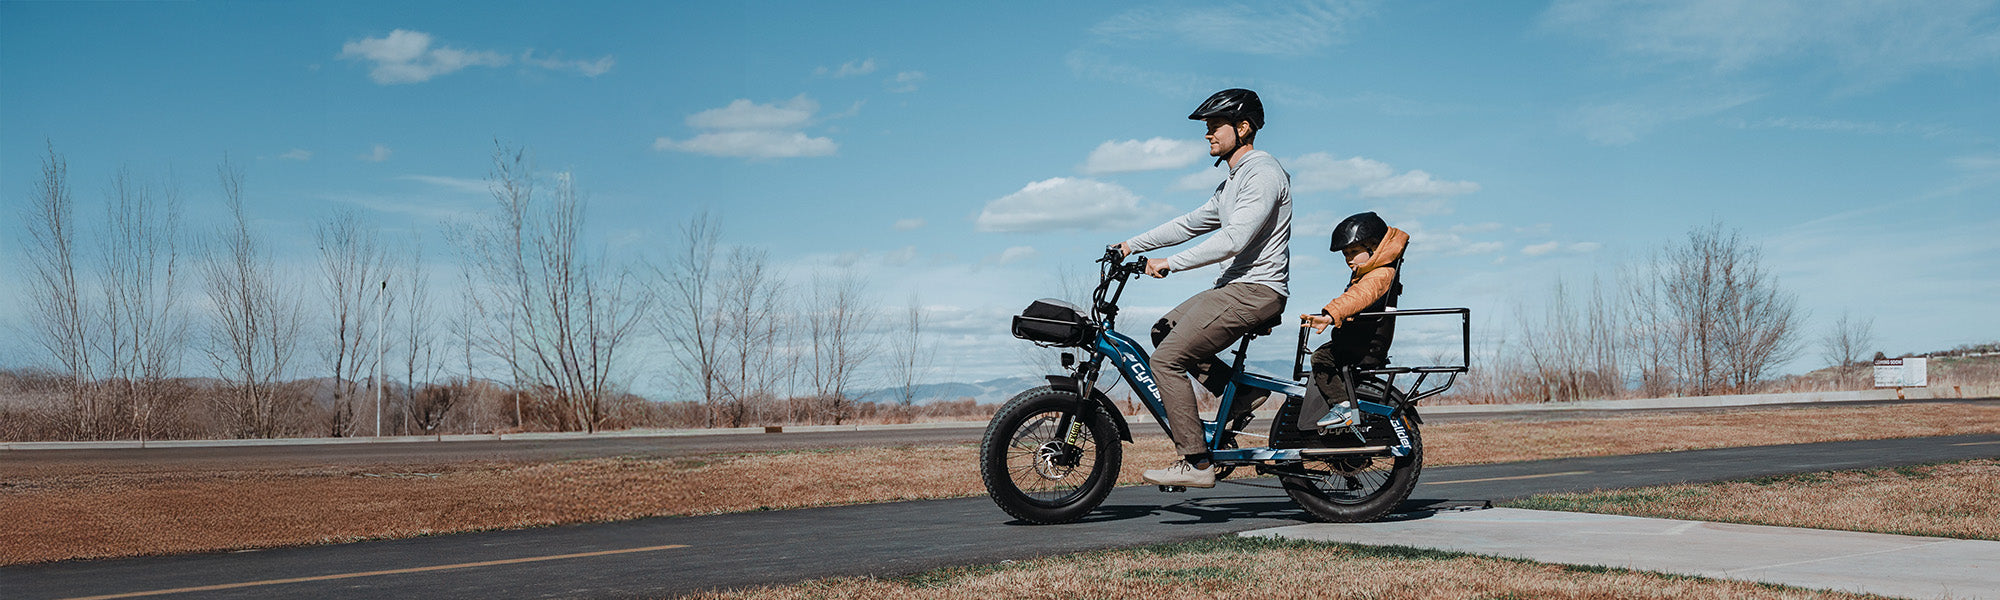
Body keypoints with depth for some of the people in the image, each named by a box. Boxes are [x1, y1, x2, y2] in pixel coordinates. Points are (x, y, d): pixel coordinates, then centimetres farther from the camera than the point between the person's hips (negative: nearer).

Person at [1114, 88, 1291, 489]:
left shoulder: (1263, 173, -14)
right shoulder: (1233, 181, 20)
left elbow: (1234, 239, -25)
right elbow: (1192, 223, 23)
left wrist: (1171, 263, -26)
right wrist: (1133, 245, 18)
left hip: (1255, 290, -11)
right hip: (1235, 287, 11)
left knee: (1167, 359, -14)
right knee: (1164, 332, 19)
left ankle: (1196, 463, -12)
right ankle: (1241, 391, 13)